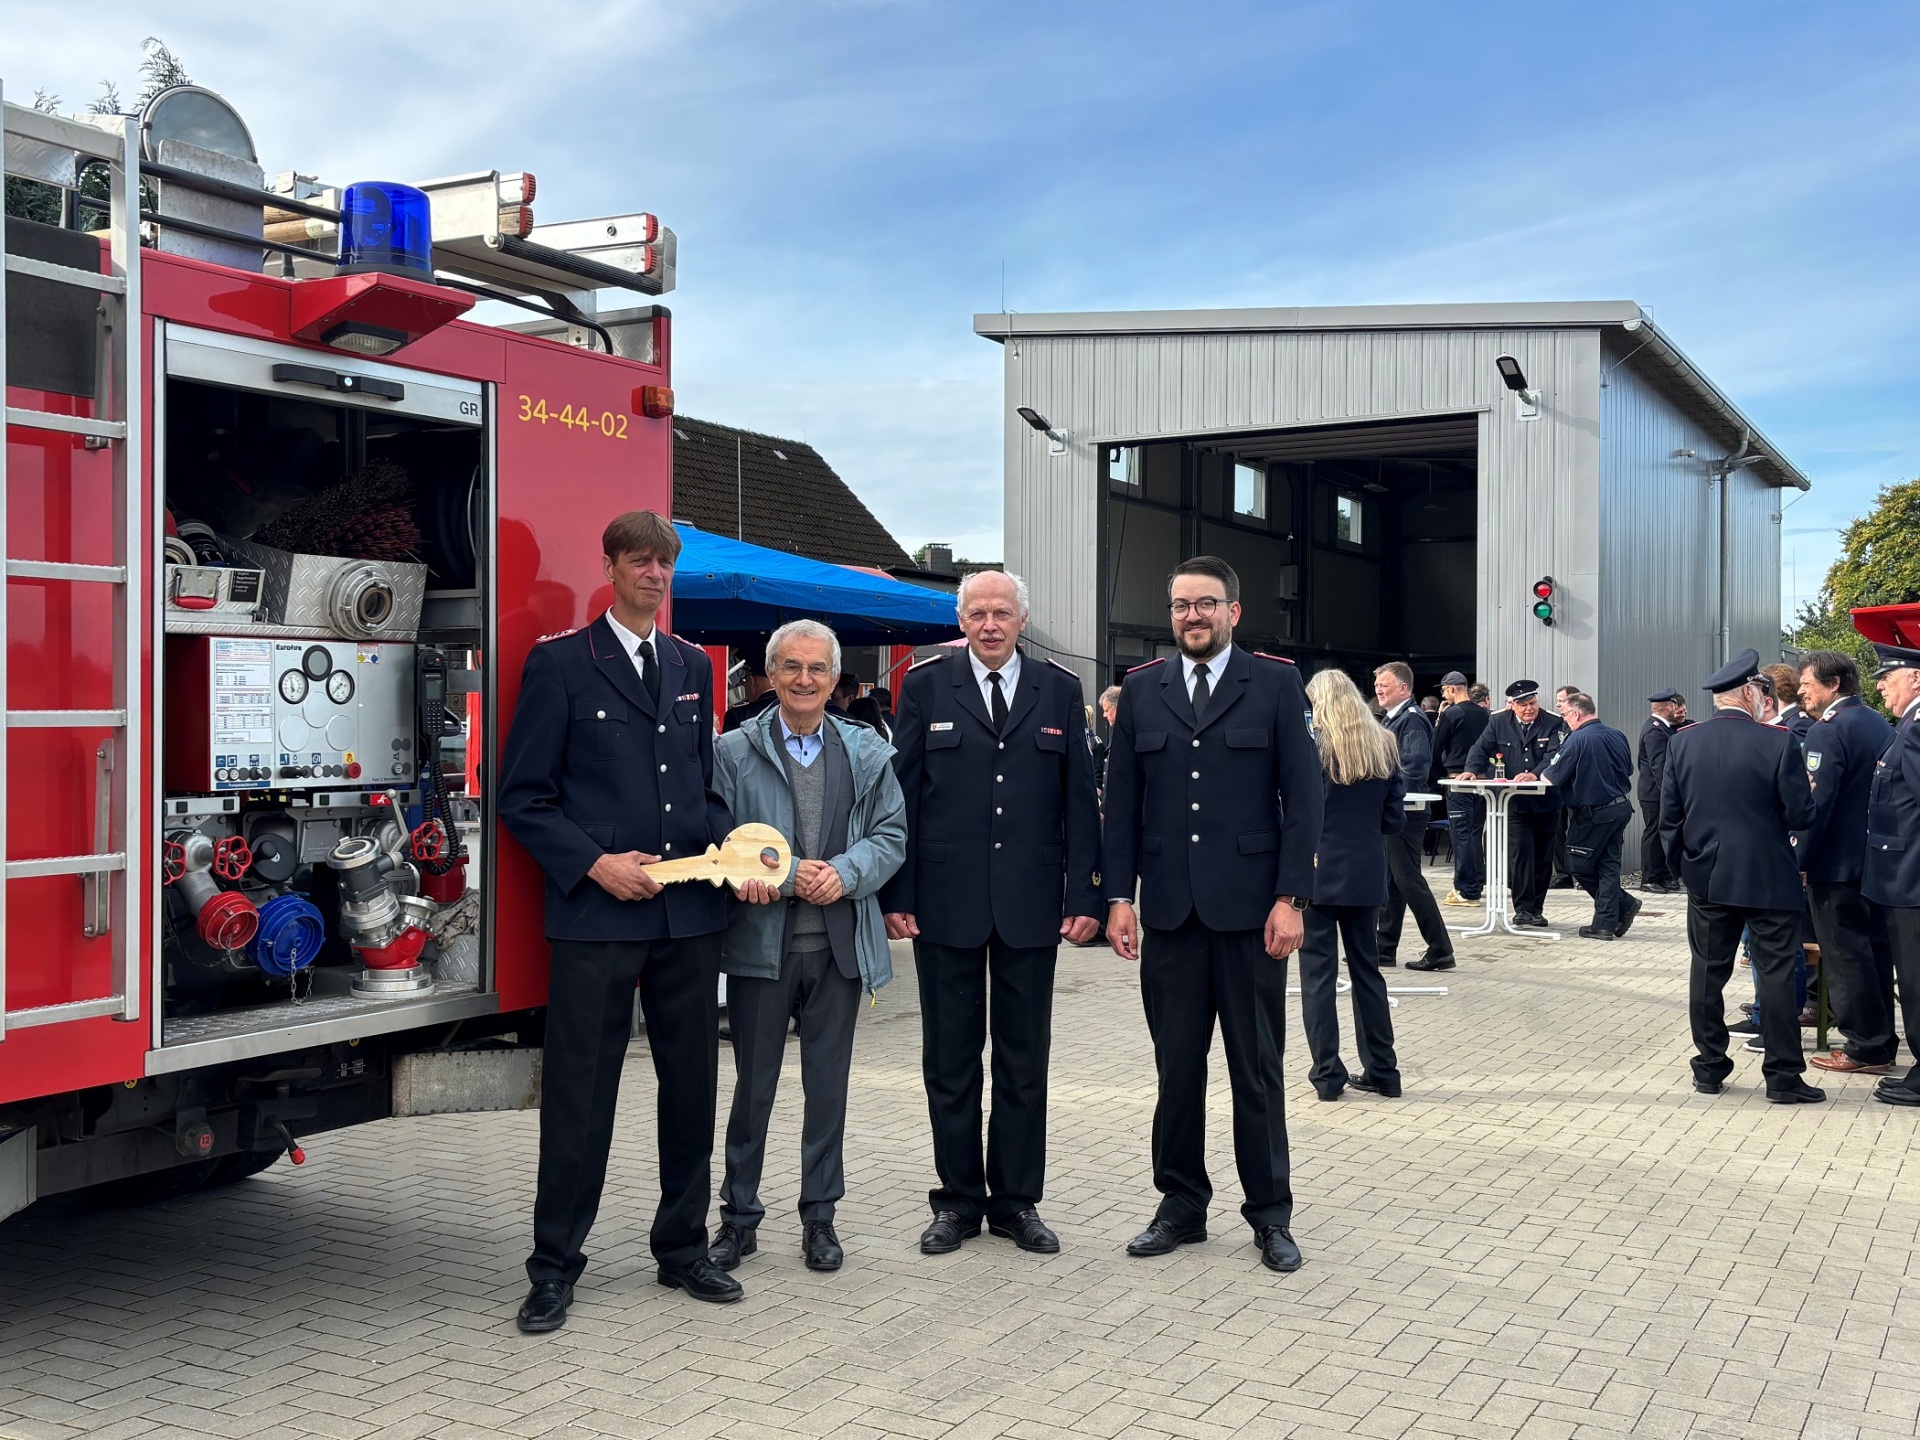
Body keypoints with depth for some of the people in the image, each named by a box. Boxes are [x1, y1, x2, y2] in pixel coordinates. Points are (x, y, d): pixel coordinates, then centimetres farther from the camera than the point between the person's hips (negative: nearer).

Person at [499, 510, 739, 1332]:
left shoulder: (693, 668, 15)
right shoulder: (560, 663, -1)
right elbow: (522, 795, -4)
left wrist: (731, 850, 2)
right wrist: (594, 865, -14)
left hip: (690, 914, 5)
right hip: (596, 915, -5)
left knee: (692, 1085, 12)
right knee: (578, 1094, 1)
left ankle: (683, 1249, 27)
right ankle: (555, 1270, 13)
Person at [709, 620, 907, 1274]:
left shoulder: (868, 752, 8)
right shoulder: (736, 751, 0)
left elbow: (891, 835, 5)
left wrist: (844, 873, -13)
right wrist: (789, 876, -16)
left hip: (841, 944, 2)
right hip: (761, 943, -2)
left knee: (828, 1082, 10)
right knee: (754, 1083, 7)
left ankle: (819, 1215, 22)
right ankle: (739, 1216, 19)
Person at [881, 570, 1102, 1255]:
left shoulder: (1060, 691, 6)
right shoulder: (926, 686, 2)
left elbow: (1079, 800, 4)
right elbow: (903, 795, 1)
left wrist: (1085, 895, -2)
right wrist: (896, 895, -5)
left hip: (1030, 904, 1)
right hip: (945, 903, -1)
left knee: (1024, 1059, 9)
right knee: (949, 1058, 8)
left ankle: (1017, 1200, 20)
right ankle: (958, 1199, 20)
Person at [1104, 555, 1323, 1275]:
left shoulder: (1277, 684, 1)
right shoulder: (1141, 690, 9)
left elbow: (1302, 797, -2)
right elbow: (1121, 801, 8)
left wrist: (1290, 897, -9)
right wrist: (1119, 896, 1)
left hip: (1250, 910, -2)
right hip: (1169, 912, 2)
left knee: (1257, 1069, 6)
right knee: (1177, 1067, 9)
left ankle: (1270, 1214, 17)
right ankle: (1181, 1204, 21)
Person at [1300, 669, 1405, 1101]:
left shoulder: (1313, 745, -10)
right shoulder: (1385, 746, 5)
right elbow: (1395, 818, 6)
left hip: (1318, 871, -5)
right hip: (1367, 872, 5)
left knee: (1318, 972, 2)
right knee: (1366, 968, 14)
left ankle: (1327, 1074, 3)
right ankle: (1381, 1070, 17)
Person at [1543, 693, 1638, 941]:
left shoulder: (1577, 740, -17)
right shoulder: (1617, 735, 5)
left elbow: (1551, 778, -13)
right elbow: (1629, 773, 17)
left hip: (1594, 813, -7)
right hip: (1620, 807, 8)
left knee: (1579, 865, 6)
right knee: (1608, 864, 9)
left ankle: (1623, 905, 9)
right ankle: (1606, 924, 9)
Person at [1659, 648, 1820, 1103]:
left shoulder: (1682, 743, -1)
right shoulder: (1779, 743, -13)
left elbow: (1669, 816, 3)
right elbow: (1801, 814, -10)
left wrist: (1682, 867, 14)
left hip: (1706, 879, 3)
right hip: (1770, 880, -3)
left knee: (1708, 974, 10)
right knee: (1776, 975, 4)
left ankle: (1709, 1070, 16)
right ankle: (1783, 1076, 7)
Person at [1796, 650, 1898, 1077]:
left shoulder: (1828, 730, -16)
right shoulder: (1880, 725, 11)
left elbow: (1816, 804, -21)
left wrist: (1800, 861, -16)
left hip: (1837, 865, -9)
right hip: (1878, 861, 9)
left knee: (1845, 956, -2)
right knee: (1874, 950, 14)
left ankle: (1865, 1048, 1)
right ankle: (1881, 1040, 20)